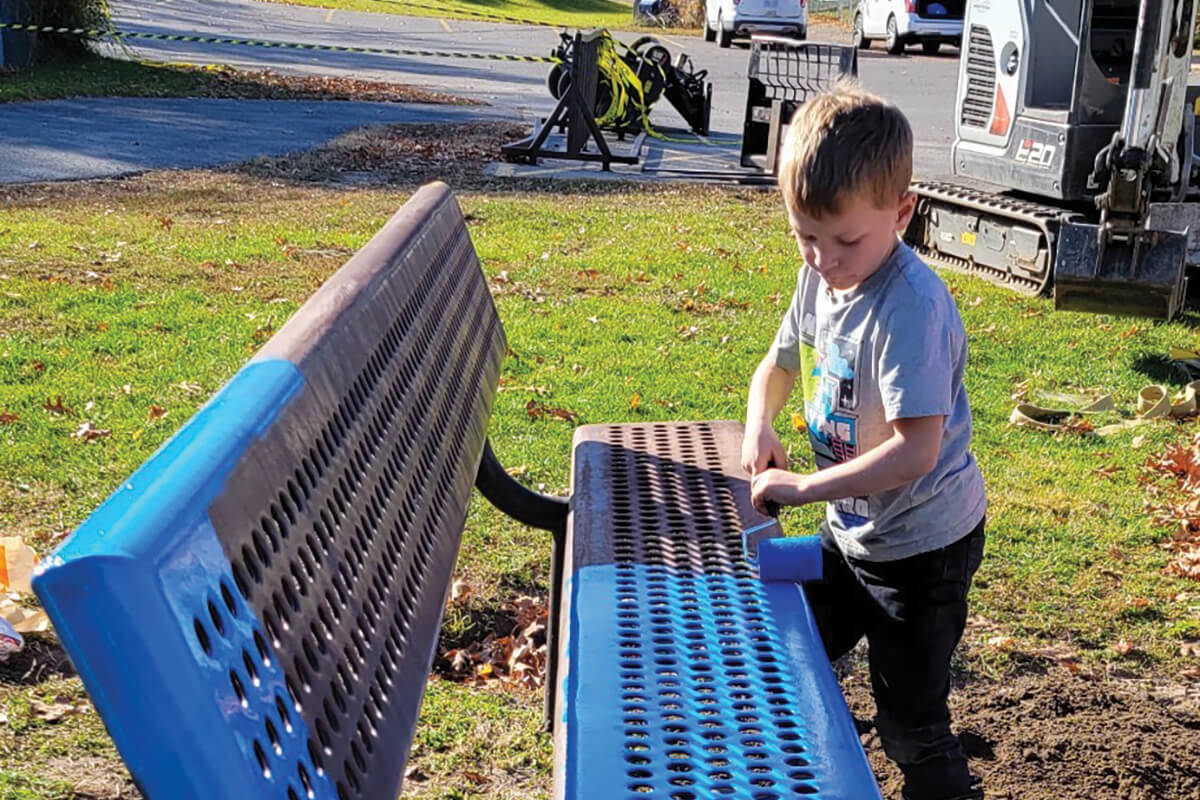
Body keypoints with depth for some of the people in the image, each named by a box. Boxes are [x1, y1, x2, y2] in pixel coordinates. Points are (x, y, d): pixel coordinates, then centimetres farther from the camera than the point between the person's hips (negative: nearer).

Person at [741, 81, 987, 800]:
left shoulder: (912, 307, -30)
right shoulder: (821, 277, -4)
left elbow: (916, 451, -35)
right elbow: (780, 364, 12)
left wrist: (804, 487, -31)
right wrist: (760, 424, -8)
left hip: (921, 546, -8)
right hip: (850, 529, 9)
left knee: (911, 726, 3)